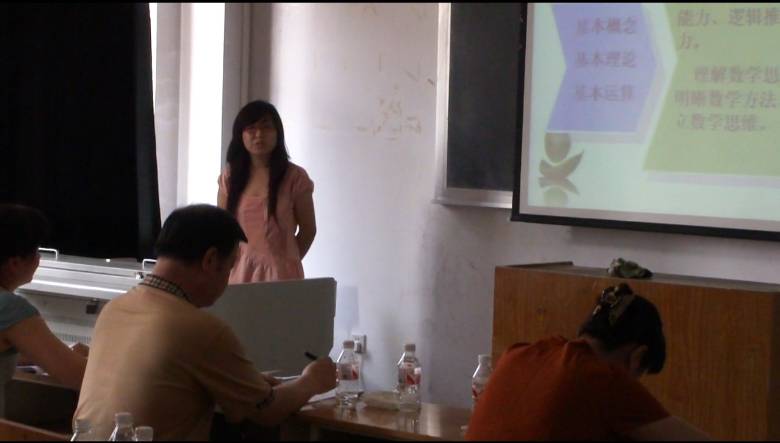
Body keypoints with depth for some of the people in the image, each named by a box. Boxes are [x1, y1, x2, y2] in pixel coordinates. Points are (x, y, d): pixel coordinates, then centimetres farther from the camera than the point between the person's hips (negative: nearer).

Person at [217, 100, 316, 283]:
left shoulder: (294, 177, -3)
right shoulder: (230, 177, 7)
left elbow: (308, 229, 4)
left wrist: (288, 261, 5)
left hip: (280, 272, -3)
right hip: (238, 271, 3)